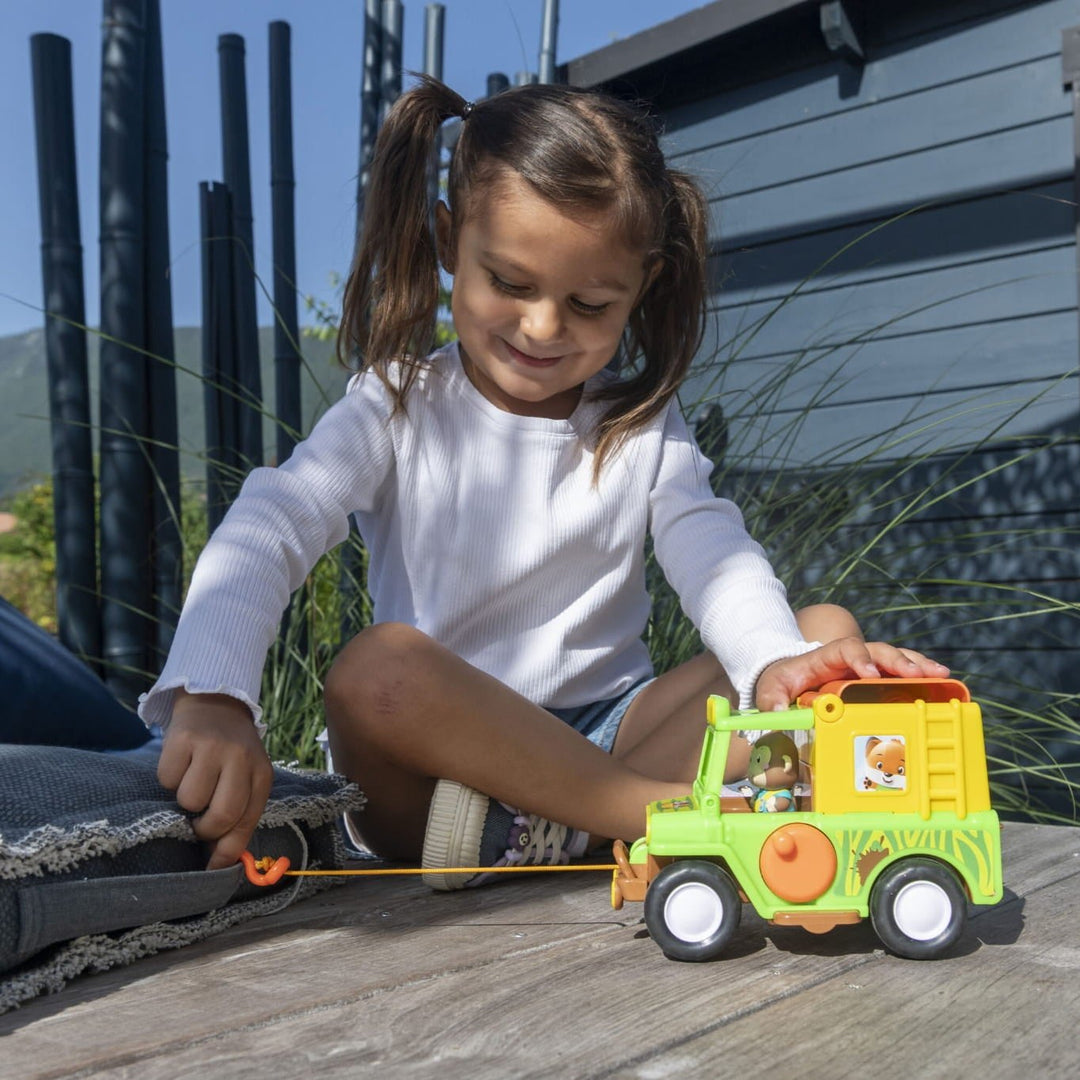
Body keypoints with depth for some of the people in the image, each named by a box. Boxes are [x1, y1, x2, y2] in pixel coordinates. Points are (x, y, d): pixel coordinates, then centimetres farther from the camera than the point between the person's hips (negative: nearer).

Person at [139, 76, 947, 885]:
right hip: (439, 755, -3)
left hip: (608, 737, 3)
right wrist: (213, 698, -38)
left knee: (832, 635, -14)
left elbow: (713, 555, -8)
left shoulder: (644, 426, 8)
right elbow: (265, 533, -17)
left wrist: (780, 661, -33)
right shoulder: (395, 409, -1)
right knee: (379, 667, -36)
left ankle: (545, 830, -28)